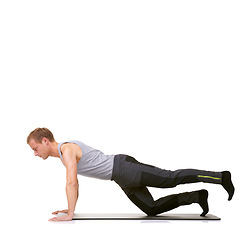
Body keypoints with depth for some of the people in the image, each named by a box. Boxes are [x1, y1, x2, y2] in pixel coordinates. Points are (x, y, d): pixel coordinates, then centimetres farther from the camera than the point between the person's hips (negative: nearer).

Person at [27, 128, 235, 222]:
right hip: (123, 179, 9)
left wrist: (69, 215, -21)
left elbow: (71, 183, -23)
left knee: (171, 178, -10)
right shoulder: (65, 150, 19)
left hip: (123, 169, -9)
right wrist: (70, 208, 27)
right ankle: (196, 196, 11)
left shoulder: (66, 150, -13)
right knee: (151, 209, 9)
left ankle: (221, 176, -5)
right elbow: (74, 182, 30)